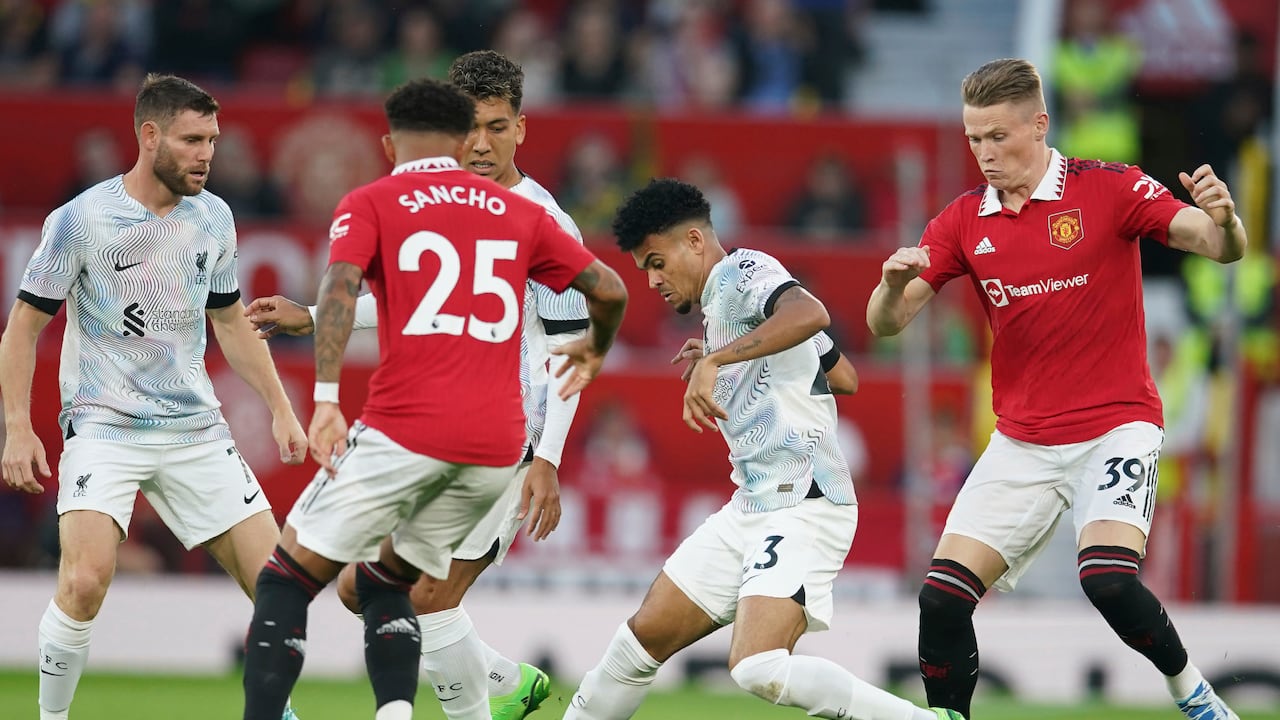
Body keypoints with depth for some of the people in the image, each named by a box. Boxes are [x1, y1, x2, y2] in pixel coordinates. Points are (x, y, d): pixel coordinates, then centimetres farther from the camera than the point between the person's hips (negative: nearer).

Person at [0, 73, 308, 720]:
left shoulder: (213, 218, 6)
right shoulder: (81, 220, -9)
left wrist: (280, 409, 15)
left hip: (195, 427, 5)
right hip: (103, 425, -5)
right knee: (85, 580, -24)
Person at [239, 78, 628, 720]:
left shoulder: (369, 204, 6)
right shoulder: (519, 212, 16)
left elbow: (339, 287, -13)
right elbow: (610, 290, 16)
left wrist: (326, 399, -19)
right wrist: (595, 350, 37)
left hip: (404, 429, -4)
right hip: (498, 443, 4)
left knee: (286, 581, 6)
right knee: (385, 582, 23)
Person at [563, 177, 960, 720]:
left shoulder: (742, 272, -8)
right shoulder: (720, 306, 20)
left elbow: (811, 313, -32)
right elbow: (844, 377, 31)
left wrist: (715, 360, -34)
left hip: (804, 508, -10)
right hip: (749, 509, 10)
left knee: (759, 670, -25)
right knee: (644, 637, 11)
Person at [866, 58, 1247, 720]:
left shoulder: (1109, 190, -8)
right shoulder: (964, 222, 4)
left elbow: (1221, 248, -14)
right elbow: (886, 323, 2)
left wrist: (1222, 219, -38)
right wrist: (893, 284, -22)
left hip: (1115, 428, -4)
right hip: (1021, 441, 5)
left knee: (1108, 579, -26)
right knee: (941, 600, -7)